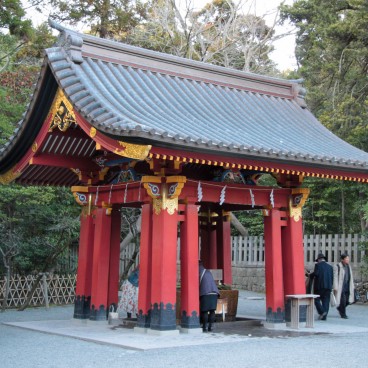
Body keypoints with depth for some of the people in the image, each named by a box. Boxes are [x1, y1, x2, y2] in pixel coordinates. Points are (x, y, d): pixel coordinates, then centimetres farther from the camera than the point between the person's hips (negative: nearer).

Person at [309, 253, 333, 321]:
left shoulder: (318, 265, -2)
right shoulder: (330, 267, 14)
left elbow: (316, 273, -16)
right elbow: (332, 277, 12)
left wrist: (311, 275, 2)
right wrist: (330, 286, 19)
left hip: (319, 286, -5)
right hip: (328, 286, 5)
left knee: (317, 300, 3)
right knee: (326, 301, 6)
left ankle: (322, 312, -15)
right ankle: (324, 316, 3)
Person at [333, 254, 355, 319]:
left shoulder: (348, 266, 12)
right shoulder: (337, 266, -9)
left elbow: (351, 277, 17)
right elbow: (335, 277, -11)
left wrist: (352, 286, 13)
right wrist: (335, 287, -15)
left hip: (347, 286, 6)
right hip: (341, 286, -6)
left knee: (347, 301, 5)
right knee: (343, 300, -6)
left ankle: (340, 308, 31)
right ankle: (343, 314, 9)